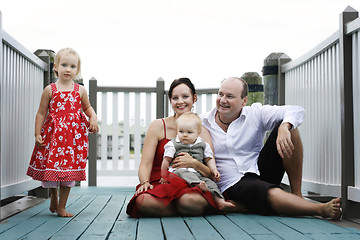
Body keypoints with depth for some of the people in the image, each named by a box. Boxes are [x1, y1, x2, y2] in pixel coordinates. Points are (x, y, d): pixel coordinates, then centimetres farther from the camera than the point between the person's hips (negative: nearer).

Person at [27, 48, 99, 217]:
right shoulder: (50, 90, 2)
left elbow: (87, 107, 22)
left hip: (73, 135, 1)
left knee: (69, 170, 0)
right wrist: (38, 134, -2)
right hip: (53, 134, -1)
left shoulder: (80, 90, 7)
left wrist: (93, 118, 1)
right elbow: (41, 113, 4)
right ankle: (53, 197, 30)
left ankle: (61, 207, 12)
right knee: (50, 165, 0)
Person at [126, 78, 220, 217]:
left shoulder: (202, 132, 8)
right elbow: (145, 164, -1)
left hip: (190, 188, 0)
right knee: (144, 201, -35)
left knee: (191, 201, -38)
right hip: (158, 185, 1)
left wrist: (194, 164, -18)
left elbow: (212, 174, 2)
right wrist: (145, 183, -22)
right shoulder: (158, 126, 6)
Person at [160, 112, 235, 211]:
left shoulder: (203, 145, 14)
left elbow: (209, 159, 23)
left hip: (198, 174, 3)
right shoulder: (173, 144, 7)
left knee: (210, 183, -18)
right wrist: (163, 176, 12)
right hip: (178, 170, -3)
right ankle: (198, 185, -61)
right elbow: (166, 160, 10)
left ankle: (220, 202, -26)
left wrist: (214, 170, 7)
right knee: (184, 173, -37)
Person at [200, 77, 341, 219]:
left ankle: (297, 195, -15)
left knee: (288, 126, -14)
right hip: (234, 186, -4)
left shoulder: (255, 114, 2)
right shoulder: (202, 123, 1)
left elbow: (296, 111, -6)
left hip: (260, 170, 4)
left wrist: (284, 128, -28)